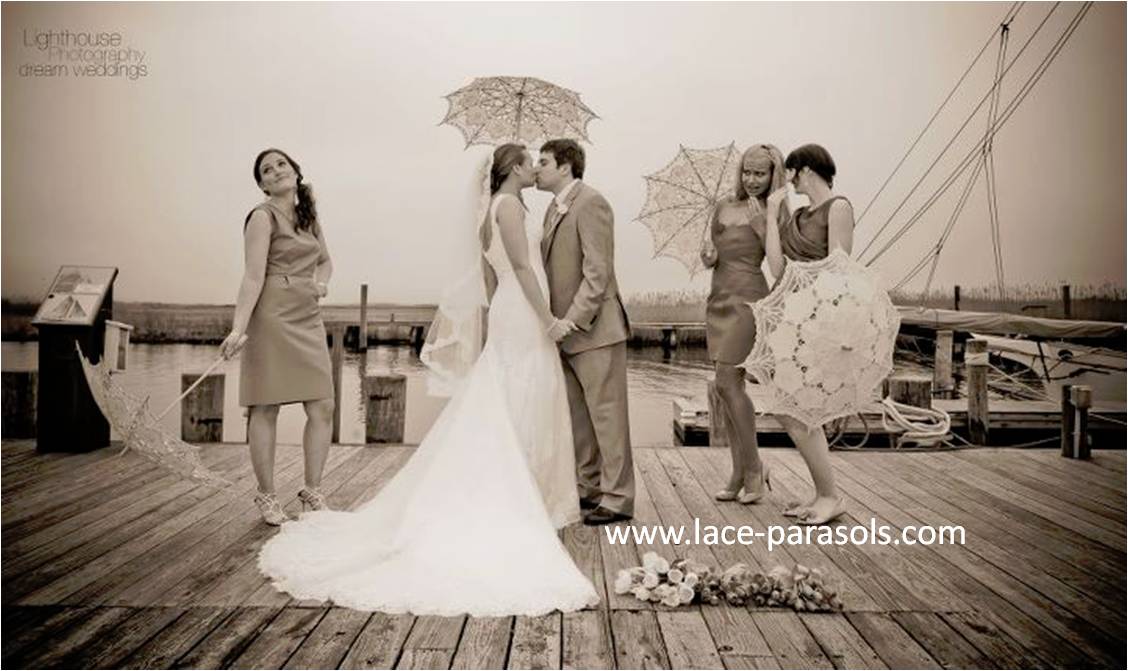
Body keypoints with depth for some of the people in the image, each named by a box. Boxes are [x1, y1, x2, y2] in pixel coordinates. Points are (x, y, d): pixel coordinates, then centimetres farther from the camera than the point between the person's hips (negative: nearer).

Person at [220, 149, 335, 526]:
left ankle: (312, 490, 16)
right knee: (266, 408, 1)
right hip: (273, 317, -7)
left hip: (308, 319, 7)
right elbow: (254, 276, -13)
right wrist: (239, 328, -21)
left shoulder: (308, 215, 16)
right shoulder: (264, 216, -5)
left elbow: (325, 260, 30)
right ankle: (266, 496, 13)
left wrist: (322, 281, 8)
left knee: (322, 407, 3)